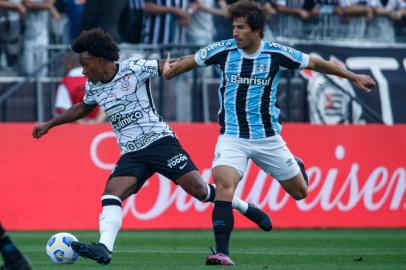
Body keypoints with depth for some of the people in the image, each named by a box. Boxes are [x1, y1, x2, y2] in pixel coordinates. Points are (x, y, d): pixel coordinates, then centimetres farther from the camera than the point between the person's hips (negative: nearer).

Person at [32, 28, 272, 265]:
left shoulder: (134, 68, -6)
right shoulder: (93, 88, 12)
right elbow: (83, 108, 34)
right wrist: (50, 124, 33)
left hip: (160, 141, -5)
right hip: (131, 154, 5)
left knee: (198, 189, -12)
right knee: (110, 195, -19)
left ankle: (246, 208, 11)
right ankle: (104, 249, -34)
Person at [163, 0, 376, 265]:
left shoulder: (276, 54, -10)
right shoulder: (223, 50, -8)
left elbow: (315, 63, 4)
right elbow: (190, 61, 8)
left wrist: (354, 77, 10)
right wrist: (170, 71, -13)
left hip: (268, 137, 1)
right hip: (232, 137, -1)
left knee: (299, 192, 11)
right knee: (224, 185, -27)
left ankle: (296, 165, 49)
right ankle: (222, 252, -23)